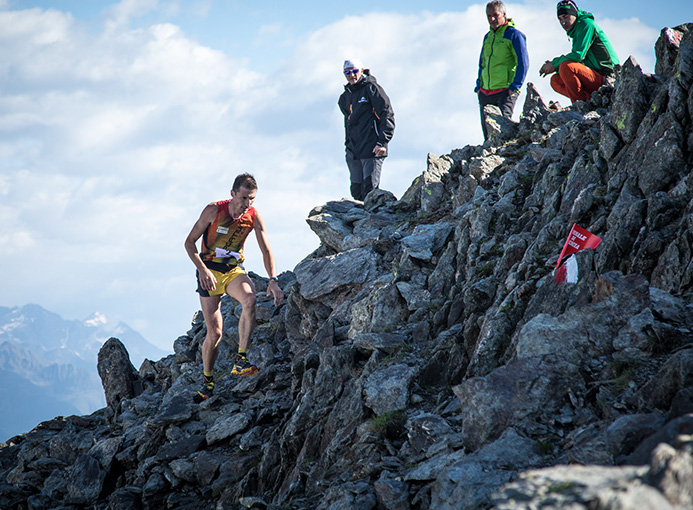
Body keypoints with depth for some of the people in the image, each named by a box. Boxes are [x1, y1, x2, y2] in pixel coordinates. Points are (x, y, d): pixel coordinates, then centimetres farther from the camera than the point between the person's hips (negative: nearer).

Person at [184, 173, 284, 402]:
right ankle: (207, 380, 18)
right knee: (214, 332, -5)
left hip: (234, 270, 2)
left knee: (249, 299, -33)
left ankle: (241, 359, -28)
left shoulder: (254, 217, -6)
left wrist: (273, 280, -12)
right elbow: (189, 242, -7)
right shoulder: (213, 211, -14)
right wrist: (202, 269, -21)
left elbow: (266, 250, 2)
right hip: (209, 272, -2)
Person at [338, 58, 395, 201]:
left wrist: (382, 142, -16)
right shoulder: (345, 97, 17)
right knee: (356, 192, 6)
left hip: (372, 149, -7)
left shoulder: (372, 89, -2)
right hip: (353, 152, 7)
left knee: (369, 191, -12)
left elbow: (387, 116, -8)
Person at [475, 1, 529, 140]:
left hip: (505, 91, -7)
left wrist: (515, 87, -15)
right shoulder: (487, 37, 17)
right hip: (485, 92, 7)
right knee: (487, 130, 6)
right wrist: (479, 86, 15)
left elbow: (523, 63, -8)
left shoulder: (514, 35, -4)